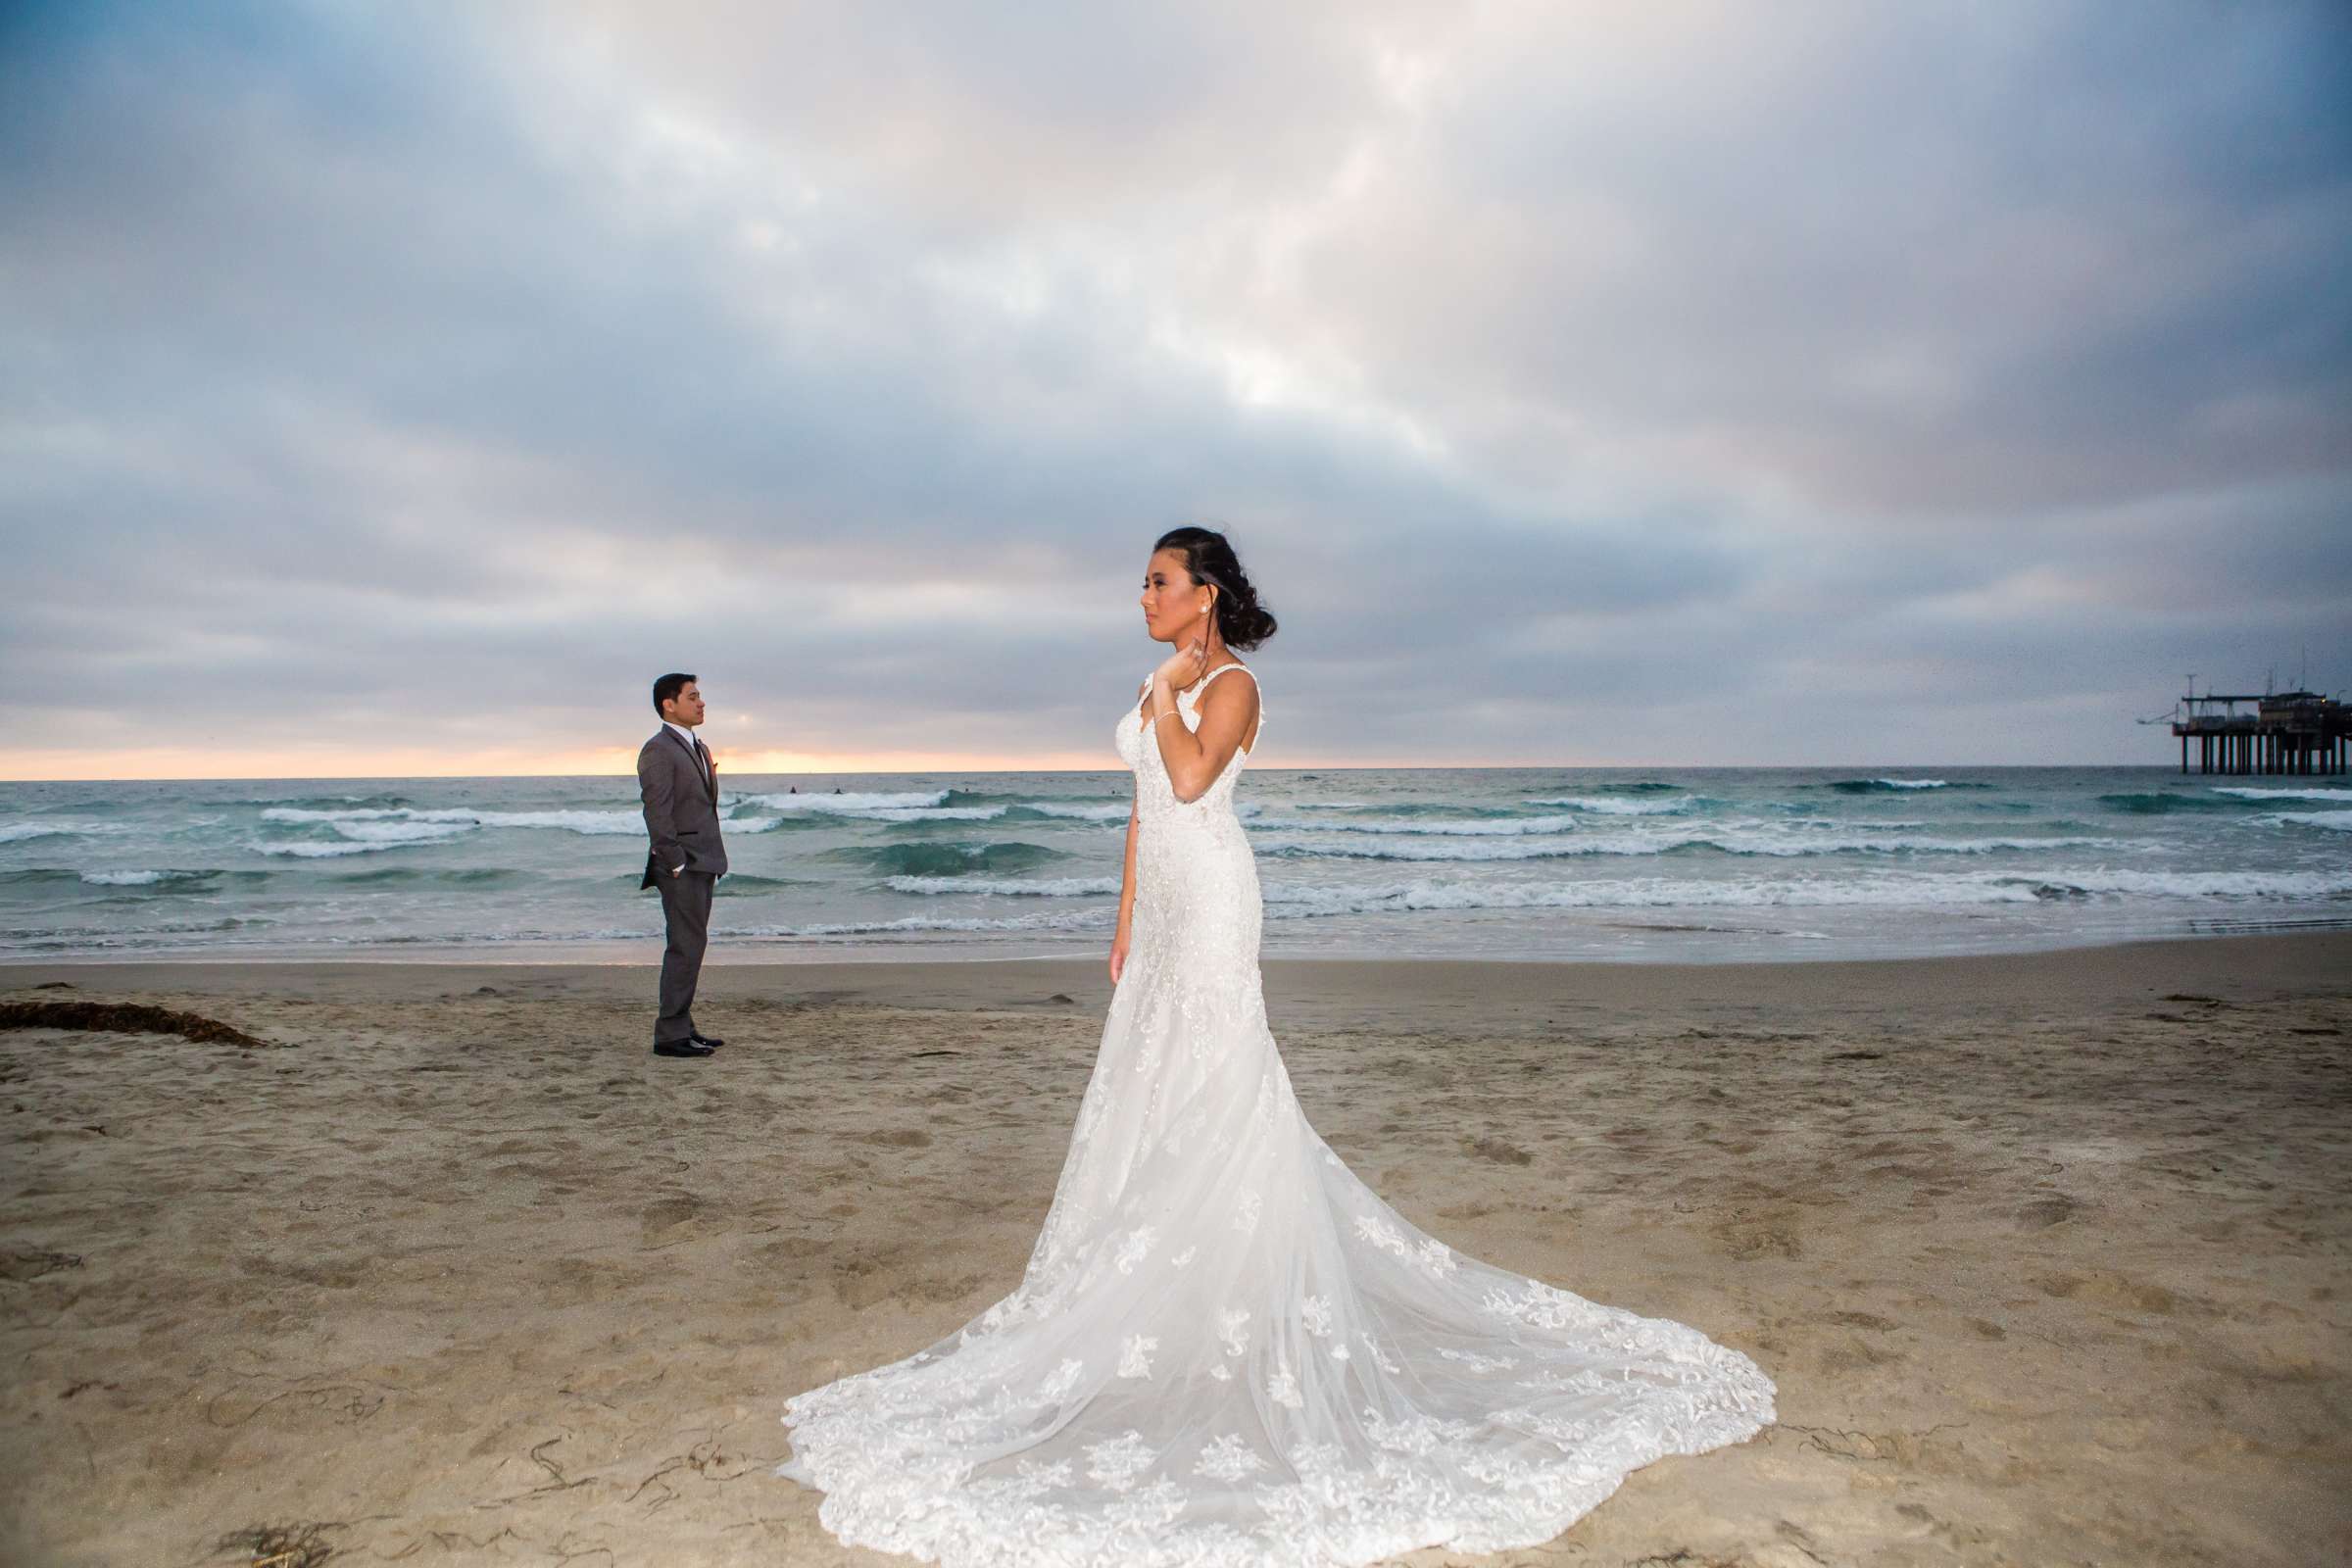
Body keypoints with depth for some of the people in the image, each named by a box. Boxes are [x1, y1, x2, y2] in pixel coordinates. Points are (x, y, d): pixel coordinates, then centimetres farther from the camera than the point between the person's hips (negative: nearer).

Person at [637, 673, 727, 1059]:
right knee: (686, 947, -9)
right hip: (681, 866, -9)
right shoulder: (658, 751, -10)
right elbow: (657, 813, -16)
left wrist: (712, 862, 17)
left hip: (702, 863, 9)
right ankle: (670, 1035, -5)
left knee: (691, 946, 12)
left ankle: (681, 1027, 19)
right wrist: (676, 863, -19)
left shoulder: (698, 748, 19)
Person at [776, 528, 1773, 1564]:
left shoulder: (1230, 684, -8)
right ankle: (1167, 1267, 21)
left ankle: (1235, 1288, 3)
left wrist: (1166, 695, -11)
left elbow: (1190, 779, -26)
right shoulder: (1161, 687, 17)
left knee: (1211, 1090, -7)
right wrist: (1126, 924, 16)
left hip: (1210, 897, -9)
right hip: (1162, 902, 9)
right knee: (1153, 1086, 10)